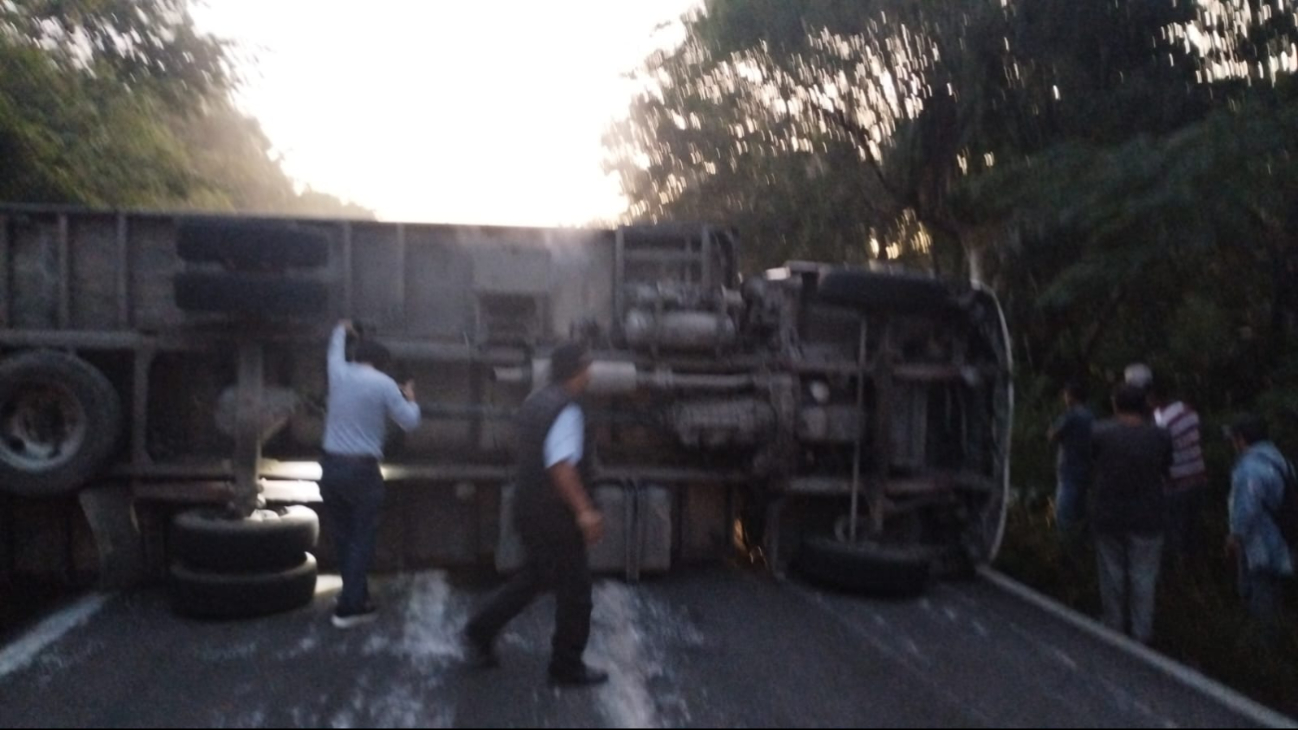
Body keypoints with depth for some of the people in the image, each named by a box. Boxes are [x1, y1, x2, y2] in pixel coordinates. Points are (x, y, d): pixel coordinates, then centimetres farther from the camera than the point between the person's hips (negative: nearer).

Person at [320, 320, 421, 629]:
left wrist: (341, 330, 50)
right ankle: (349, 607, 1)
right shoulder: (385, 385, -5)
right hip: (362, 469, -5)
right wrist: (410, 399, 19)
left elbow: (335, 351, 30)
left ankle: (356, 596, 24)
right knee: (362, 538, 3)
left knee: (343, 536, 15)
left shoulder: (339, 373, 6)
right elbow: (410, 422, -1)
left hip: (331, 466, 5)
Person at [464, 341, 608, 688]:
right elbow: (561, 466, -29)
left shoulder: (535, 402, 10)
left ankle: (480, 632, 25)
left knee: (535, 576, 25)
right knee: (574, 590, 5)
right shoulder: (566, 410, -20)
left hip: (530, 509, 9)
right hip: (555, 516, -9)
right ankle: (567, 668, 17)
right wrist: (584, 510, -31)